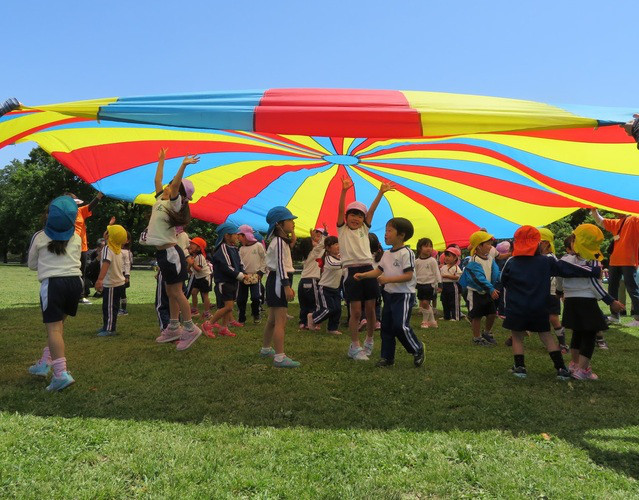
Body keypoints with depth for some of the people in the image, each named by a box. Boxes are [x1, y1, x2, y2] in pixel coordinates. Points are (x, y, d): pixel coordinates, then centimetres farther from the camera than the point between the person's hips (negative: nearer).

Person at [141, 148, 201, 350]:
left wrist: (183, 166, -32)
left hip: (170, 252, -9)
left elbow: (175, 184, -24)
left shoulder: (174, 204, -8)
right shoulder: (160, 200, 14)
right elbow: (158, 180, 23)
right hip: (162, 252, 9)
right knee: (170, 293, 12)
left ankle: (191, 329, -1)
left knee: (176, 292, -7)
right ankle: (173, 328, 19)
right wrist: (161, 160, 30)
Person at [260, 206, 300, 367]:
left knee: (273, 319, 21)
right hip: (279, 281, -11)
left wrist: (288, 285, 24)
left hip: (277, 281, 11)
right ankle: (280, 357, -16)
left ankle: (266, 349, 34)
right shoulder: (279, 241, -14)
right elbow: (280, 264, -22)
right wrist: (286, 285, -27)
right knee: (281, 321, -14)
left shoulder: (280, 241, 18)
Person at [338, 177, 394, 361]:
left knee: (370, 309, 8)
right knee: (356, 311, -3)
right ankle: (355, 347, 9)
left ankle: (369, 341, 27)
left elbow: (372, 210, 3)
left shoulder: (364, 229, 13)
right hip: (352, 271, -3)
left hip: (368, 270, 3)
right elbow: (340, 210, -8)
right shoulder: (342, 229, 6)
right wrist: (344, 191, -21)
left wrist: (381, 192, -6)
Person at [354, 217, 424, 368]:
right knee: (386, 326, 9)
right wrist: (363, 275, -2)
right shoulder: (387, 254, 10)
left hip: (404, 294, -8)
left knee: (401, 325, -13)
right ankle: (387, 357, 19)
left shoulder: (406, 253, -15)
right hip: (389, 294, 8)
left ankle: (417, 349, 12)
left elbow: (408, 276, -21)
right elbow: (379, 270, 11)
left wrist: (388, 279, -26)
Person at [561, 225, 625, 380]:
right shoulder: (593, 261, -10)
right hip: (587, 302, -5)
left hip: (570, 301, 5)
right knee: (589, 336, 3)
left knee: (577, 333, 22)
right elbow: (594, 284, -14)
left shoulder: (565, 259, 1)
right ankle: (581, 370, 2)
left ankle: (574, 363, 34)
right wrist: (611, 301, -9)